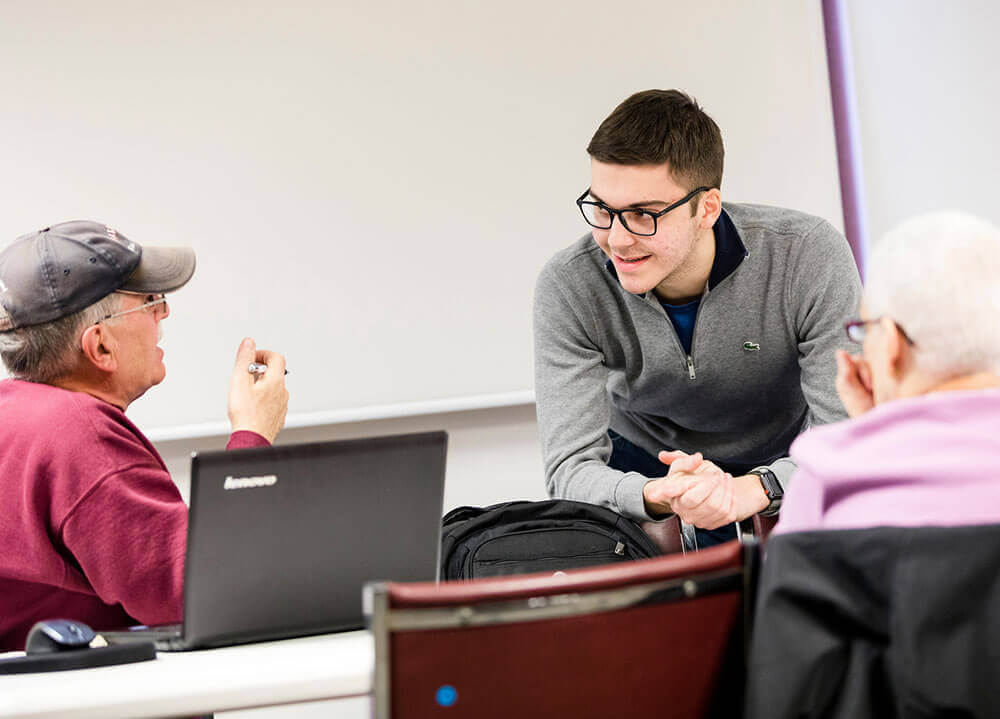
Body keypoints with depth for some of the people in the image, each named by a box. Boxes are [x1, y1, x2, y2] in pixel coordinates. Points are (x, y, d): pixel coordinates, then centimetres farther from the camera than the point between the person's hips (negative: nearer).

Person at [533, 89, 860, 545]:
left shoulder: (809, 257, -29)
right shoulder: (569, 287, -25)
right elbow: (571, 470, -28)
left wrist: (752, 489, -51)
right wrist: (659, 497, -51)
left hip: (782, 464, 0)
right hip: (646, 465, 0)